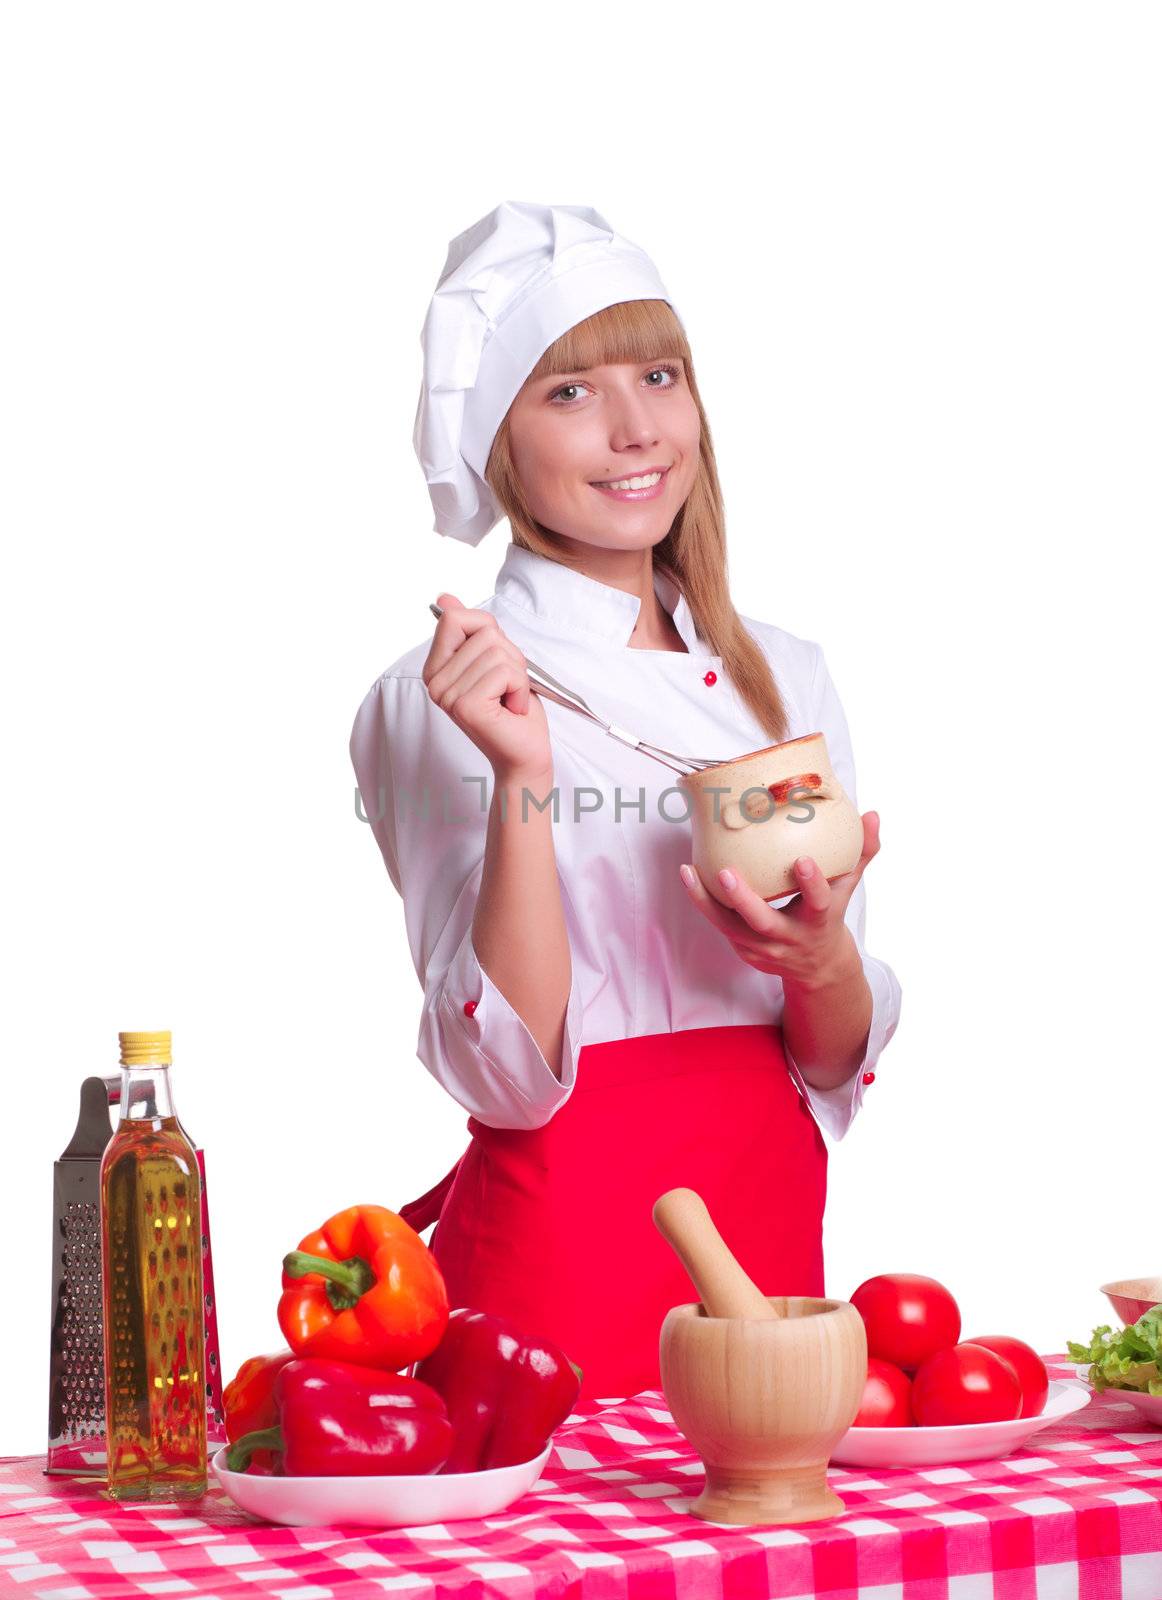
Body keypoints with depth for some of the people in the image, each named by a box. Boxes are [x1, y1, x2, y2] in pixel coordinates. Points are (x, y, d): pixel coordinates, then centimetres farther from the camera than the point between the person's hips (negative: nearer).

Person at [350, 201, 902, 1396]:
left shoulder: (784, 676, 7)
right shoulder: (435, 703, -8)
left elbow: (835, 1064, 7)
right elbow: (505, 1070, -15)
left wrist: (823, 958, -15)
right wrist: (523, 781, -25)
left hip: (768, 1237, 5)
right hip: (559, 1248, -5)